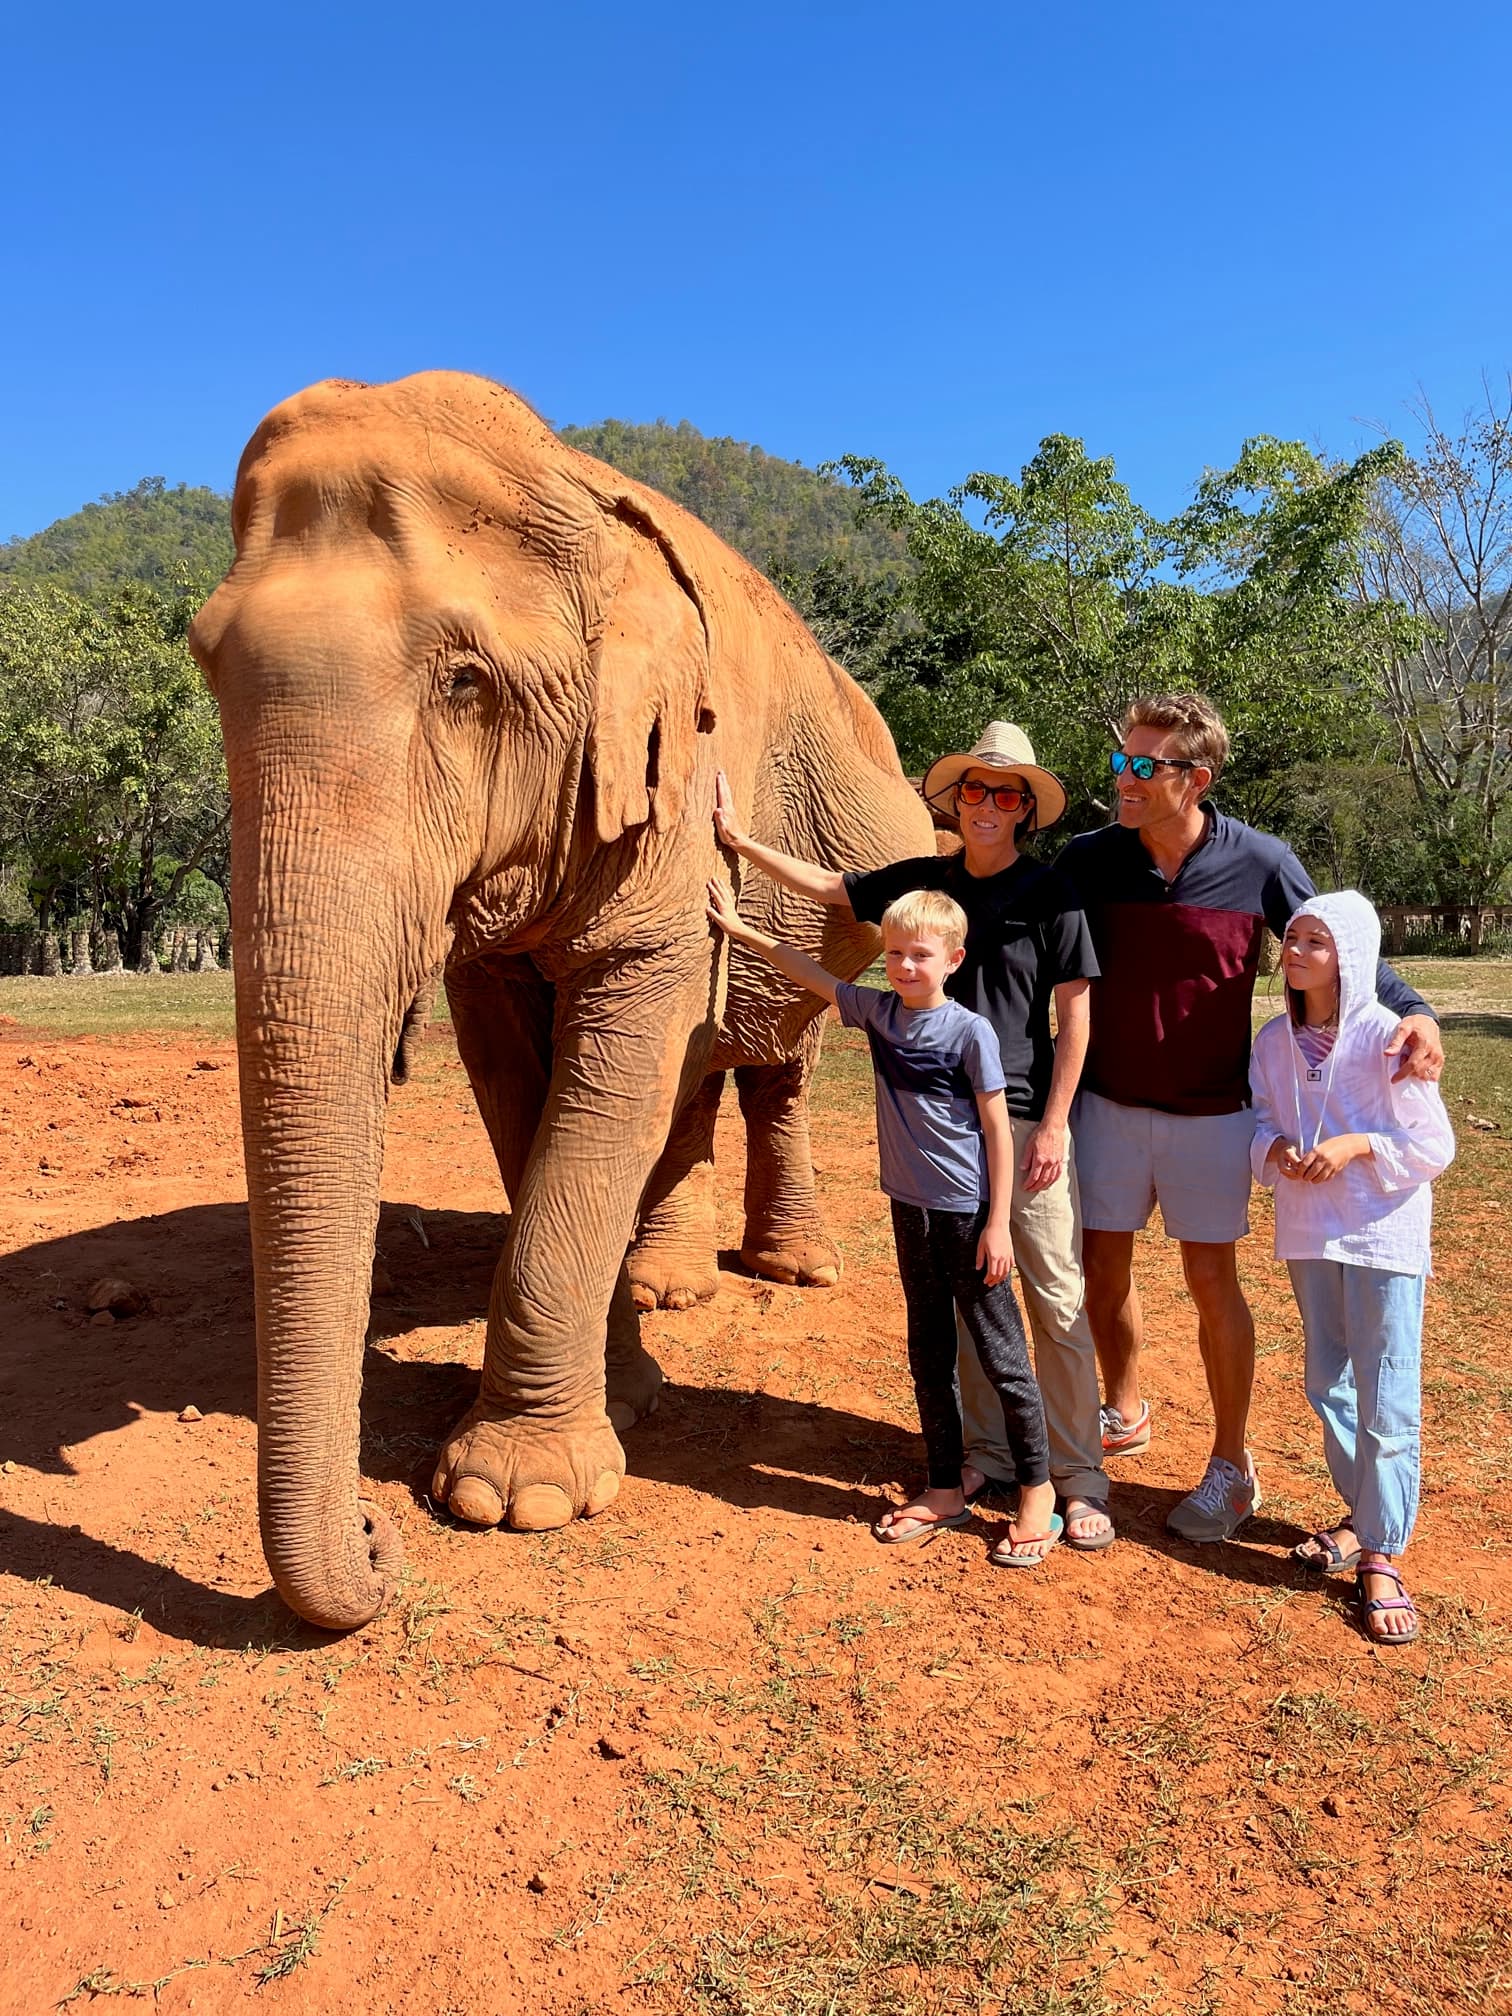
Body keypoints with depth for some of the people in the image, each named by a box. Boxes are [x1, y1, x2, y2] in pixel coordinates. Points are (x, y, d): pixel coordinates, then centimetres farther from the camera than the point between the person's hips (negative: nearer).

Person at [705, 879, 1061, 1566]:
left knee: (1001, 1353, 2)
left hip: (968, 1212, -6)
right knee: (928, 1352, 14)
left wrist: (997, 1223, -12)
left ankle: (1037, 1492, 16)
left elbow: (998, 1129, -10)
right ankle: (944, 1490, 26)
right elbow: (808, 971, 15)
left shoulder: (970, 1031, -13)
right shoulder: (877, 1011, 2)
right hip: (910, 1206, 6)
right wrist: (740, 929, 17)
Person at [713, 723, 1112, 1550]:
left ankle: (1079, 1477, 12)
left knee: (1057, 1301, 0)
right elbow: (828, 886, 19)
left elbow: (1074, 1016, -5)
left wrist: (1053, 1125, -9)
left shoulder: (1049, 894, -4)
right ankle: (988, 1452, 27)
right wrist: (742, 839, 15)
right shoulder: (922, 881, 7)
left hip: (1026, 1120, -4)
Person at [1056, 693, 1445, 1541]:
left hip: (1209, 1111, -2)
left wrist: (1413, 1009, -18)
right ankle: (1125, 1412, 36)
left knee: (1212, 1280, 5)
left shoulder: (1261, 863, -11)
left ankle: (1233, 1466, 22)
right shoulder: (1089, 860, -7)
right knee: (1103, 1263, 11)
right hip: (1107, 1103, 2)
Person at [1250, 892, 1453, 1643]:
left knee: (1386, 1398, -1)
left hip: (1384, 1238, -5)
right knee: (1328, 1385, 16)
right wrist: (1274, 1149, -12)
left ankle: (1380, 1556, 10)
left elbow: (1435, 1147, -9)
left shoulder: (1387, 1037, -14)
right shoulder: (1275, 1040, 0)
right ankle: (1361, 1513, 36)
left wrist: (1359, 1145, -23)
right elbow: (1261, 1121, 9)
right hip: (1308, 1235, 5)